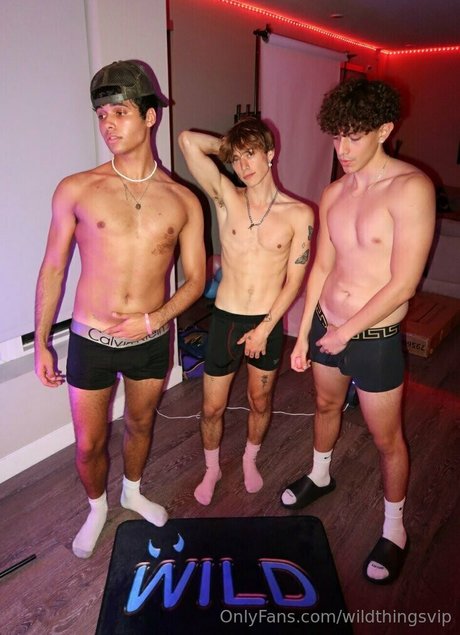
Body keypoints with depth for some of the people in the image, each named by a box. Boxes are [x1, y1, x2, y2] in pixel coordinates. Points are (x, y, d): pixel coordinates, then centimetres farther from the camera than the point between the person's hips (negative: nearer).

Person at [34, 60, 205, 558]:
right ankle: (97, 507, 45)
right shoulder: (75, 191, -7)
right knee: (89, 444, 12)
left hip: (152, 341, 2)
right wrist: (41, 343, 2)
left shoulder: (183, 201, -3)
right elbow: (52, 270, 0)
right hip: (91, 341, -1)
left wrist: (154, 319, -15)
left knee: (140, 424, 23)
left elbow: (195, 278, 0)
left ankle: (133, 492, 53)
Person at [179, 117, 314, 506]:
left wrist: (265, 328, -10)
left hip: (269, 321, 0)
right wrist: (229, 147, -1)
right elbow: (188, 141, -15)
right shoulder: (226, 197, -5)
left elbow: (294, 280, -6)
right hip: (226, 318, 0)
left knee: (260, 401, 19)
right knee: (212, 407, 11)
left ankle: (250, 459, 49)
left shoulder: (299, 214, -7)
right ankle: (212, 468, 40)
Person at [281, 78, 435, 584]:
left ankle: (394, 529, 36)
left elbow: (402, 284, -21)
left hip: (375, 338, -6)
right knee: (326, 405, 26)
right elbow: (322, 266, 7)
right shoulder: (333, 193, 2)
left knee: (386, 437, 12)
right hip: (325, 325, 6)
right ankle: (320, 476, 53)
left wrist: (345, 332, -12)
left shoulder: (411, 188, -19)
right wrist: (304, 333, 8)